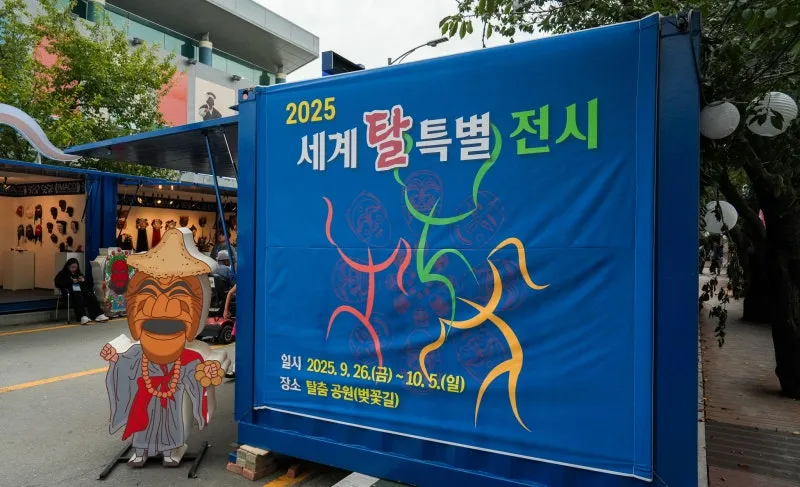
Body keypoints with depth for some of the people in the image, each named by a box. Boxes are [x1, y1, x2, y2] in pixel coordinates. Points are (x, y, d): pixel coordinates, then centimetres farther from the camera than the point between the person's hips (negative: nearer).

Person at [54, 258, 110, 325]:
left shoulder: (79, 273, 30)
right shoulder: (62, 274, 17)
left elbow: (87, 284, 28)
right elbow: (58, 283, -2)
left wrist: (83, 280, 4)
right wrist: (71, 281, -11)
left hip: (81, 290, 4)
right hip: (71, 292, -4)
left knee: (91, 295, -29)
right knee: (79, 297, -39)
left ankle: (98, 315, -37)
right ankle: (83, 316, -57)